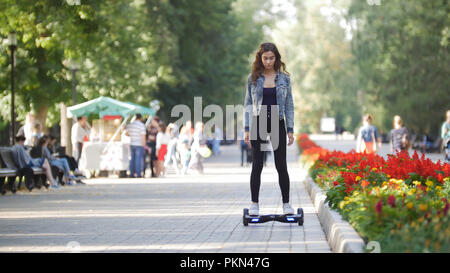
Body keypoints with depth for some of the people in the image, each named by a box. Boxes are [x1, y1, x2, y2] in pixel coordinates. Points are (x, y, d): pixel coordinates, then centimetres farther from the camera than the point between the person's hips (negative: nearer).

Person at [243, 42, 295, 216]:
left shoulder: (284, 78, 4)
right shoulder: (253, 78, 4)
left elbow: (289, 105, 7)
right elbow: (248, 104, 5)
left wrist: (290, 130, 2)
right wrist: (247, 129, -1)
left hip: (277, 124, 0)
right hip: (258, 123, 0)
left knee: (281, 165, -2)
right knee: (257, 165, 0)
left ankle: (286, 203, 7)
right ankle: (254, 204, 8)